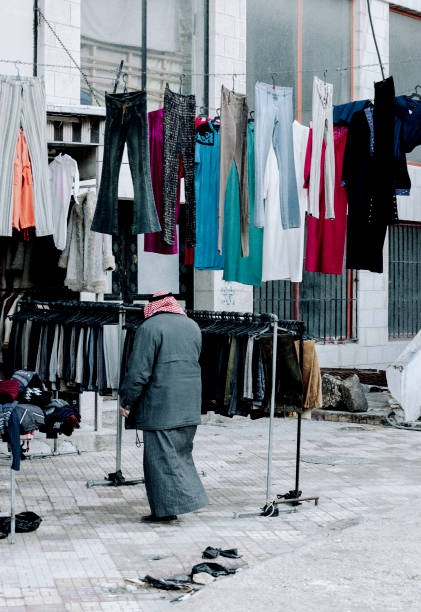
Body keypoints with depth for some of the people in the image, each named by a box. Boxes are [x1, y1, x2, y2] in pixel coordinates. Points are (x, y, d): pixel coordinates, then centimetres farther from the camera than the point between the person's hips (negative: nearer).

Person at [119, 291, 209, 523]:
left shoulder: (149, 327, -9)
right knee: (180, 452, 16)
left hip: (160, 404, -7)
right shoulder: (193, 326, 12)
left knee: (160, 454, -1)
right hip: (189, 406, 7)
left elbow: (138, 370, -12)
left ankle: (166, 508, 0)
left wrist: (126, 401, -3)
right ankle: (186, 497, 17)